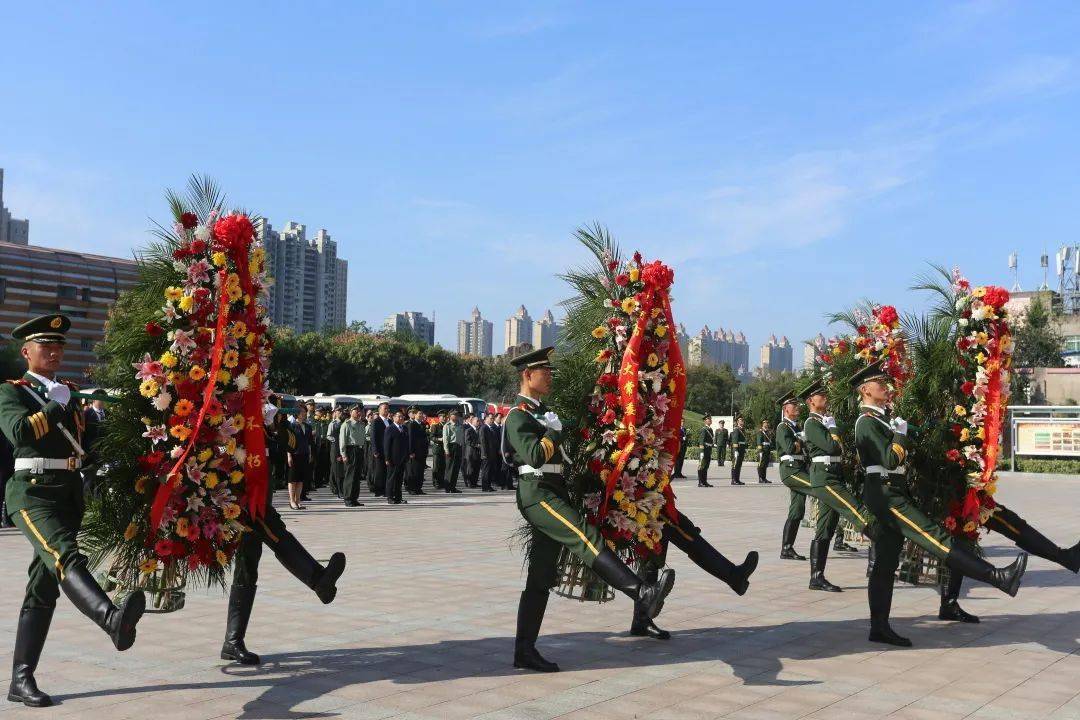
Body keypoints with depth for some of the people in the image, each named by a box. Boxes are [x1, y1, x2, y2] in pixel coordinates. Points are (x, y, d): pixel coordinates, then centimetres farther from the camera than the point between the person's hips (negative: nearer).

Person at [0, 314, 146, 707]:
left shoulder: (68, 392, 22)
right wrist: (56, 405, -7)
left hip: (70, 493, 7)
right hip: (32, 490, -7)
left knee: (43, 588, 7)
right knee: (65, 556, -31)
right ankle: (113, 619, -57)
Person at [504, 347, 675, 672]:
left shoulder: (542, 411, 23)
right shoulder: (518, 415, -8)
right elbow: (534, 455, -22)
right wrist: (556, 431, -12)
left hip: (553, 494, 10)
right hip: (538, 495, -10)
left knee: (540, 578, 7)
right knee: (588, 538, -25)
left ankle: (524, 651, 9)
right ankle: (644, 595, -40)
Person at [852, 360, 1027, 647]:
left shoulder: (882, 417, 20)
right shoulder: (867, 421, -11)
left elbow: (905, 450, 22)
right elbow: (890, 460, -20)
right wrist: (900, 432, -10)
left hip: (892, 492, 10)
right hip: (885, 493, -10)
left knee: (885, 563, 8)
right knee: (936, 537, -16)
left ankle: (879, 628, 9)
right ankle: (998, 577, -22)